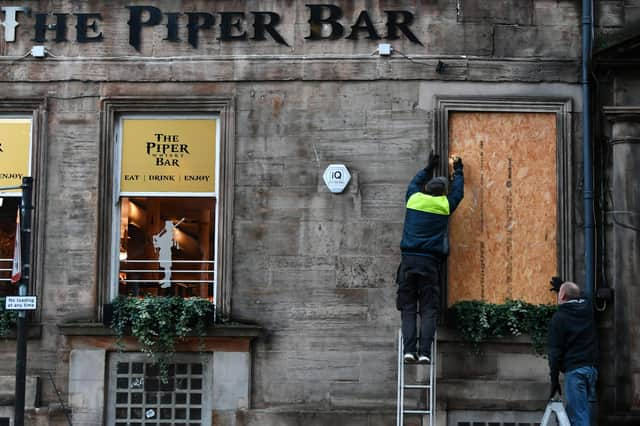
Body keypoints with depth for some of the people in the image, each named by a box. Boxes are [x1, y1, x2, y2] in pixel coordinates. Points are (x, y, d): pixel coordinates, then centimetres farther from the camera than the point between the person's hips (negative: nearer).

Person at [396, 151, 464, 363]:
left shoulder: (414, 200, 8)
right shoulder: (445, 205, 4)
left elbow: (414, 184, 32)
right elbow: (458, 192, 25)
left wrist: (429, 168, 44)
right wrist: (458, 171, 41)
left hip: (408, 260, 2)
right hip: (430, 262, -2)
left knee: (408, 309, 1)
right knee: (429, 310, 0)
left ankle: (409, 350, -12)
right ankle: (424, 352, -12)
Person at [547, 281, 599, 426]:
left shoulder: (559, 317, -5)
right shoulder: (587, 309, 11)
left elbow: (555, 351, -8)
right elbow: (579, 297, 38)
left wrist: (554, 379, -3)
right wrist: (561, 286, 52)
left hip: (574, 370, -6)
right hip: (592, 367, 6)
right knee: (587, 413, 11)